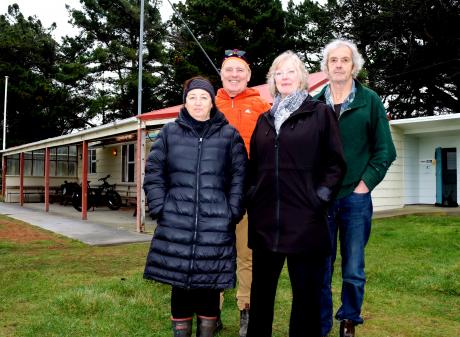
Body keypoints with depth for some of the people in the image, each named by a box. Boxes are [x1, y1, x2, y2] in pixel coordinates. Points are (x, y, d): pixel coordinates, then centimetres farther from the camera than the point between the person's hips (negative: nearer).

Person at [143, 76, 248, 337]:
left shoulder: (230, 135, 7)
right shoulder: (170, 132, 10)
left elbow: (239, 177, 5)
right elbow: (154, 173, 8)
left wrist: (233, 213, -3)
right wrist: (159, 208, -1)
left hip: (216, 225, -1)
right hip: (177, 224, 1)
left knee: (210, 284, 6)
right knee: (180, 282, 7)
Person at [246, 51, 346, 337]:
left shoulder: (320, 113, 4)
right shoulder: (265, 119, 16)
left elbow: (336, 162, 1)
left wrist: (321, 195, -8)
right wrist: (253, 195, 7)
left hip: (305, 218, -4)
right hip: (265, 219, 4)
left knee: (306, 291, 6)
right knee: (261, 289, 13)